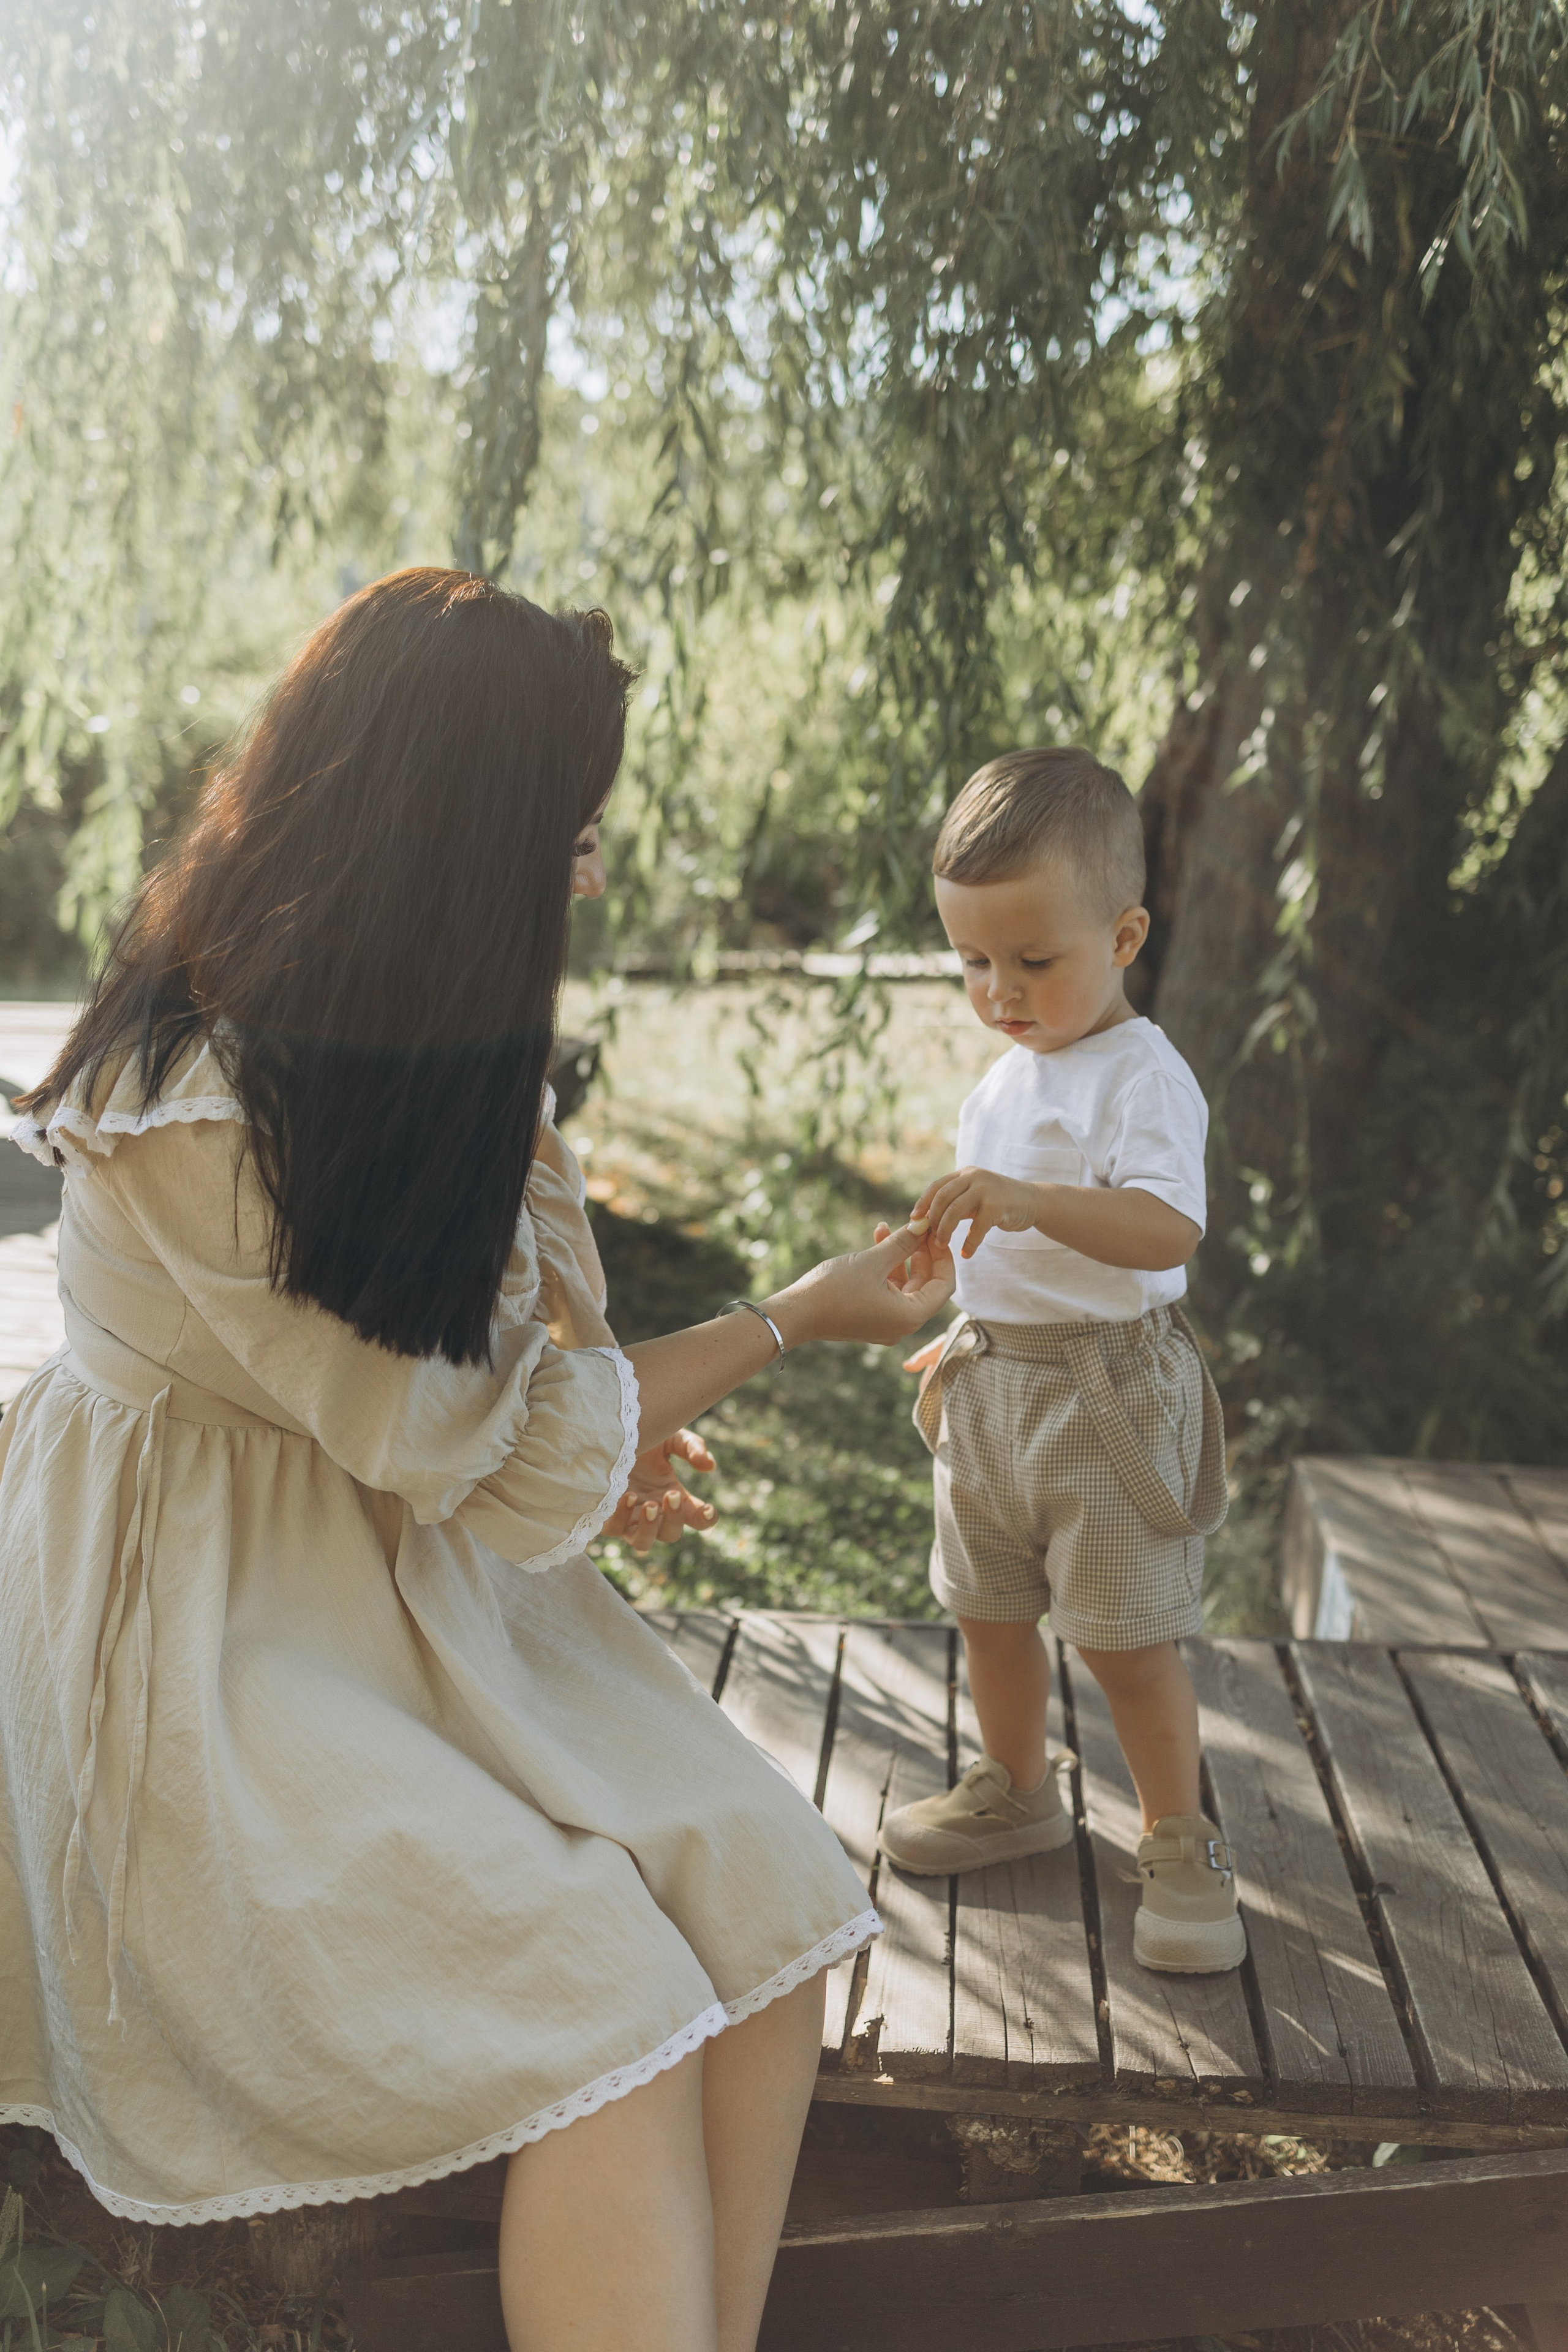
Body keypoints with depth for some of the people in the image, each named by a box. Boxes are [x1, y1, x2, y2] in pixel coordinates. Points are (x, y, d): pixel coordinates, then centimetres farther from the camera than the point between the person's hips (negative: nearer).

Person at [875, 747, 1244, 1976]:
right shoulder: (1007, 1080, 11)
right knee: (988, 1607, 19)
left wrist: (1033, 1202, -47)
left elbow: (1168, 1229, -33)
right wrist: (966, 1337, 24)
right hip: (994, 1388, 8)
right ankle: (1017, 1791, 40)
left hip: (1105, 1388, -8)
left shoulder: (1142, 1075, -17)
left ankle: (1181, 1844, 18)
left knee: (1125, 1632, 0)